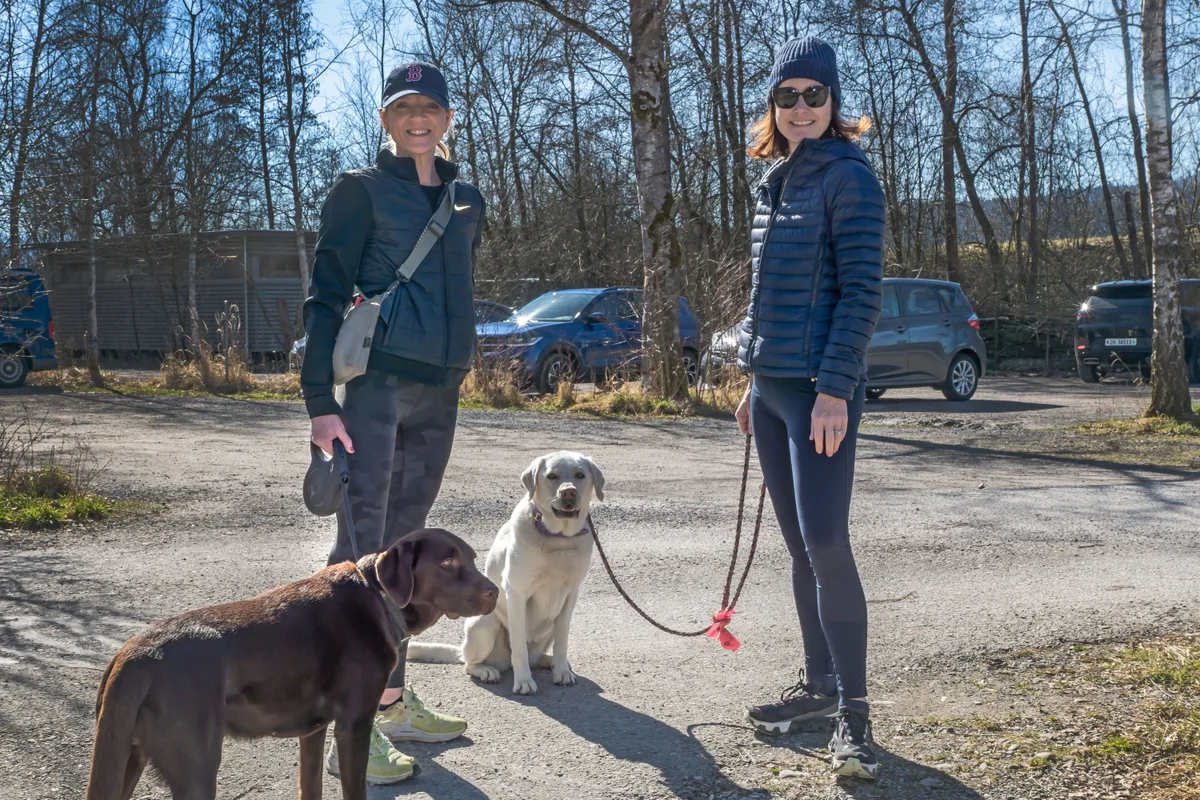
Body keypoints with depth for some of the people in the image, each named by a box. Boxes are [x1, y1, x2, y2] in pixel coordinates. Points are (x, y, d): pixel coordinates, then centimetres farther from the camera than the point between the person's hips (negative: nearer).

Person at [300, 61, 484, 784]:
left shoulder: (467, 200, 16)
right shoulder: (361, 190, -1)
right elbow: (326, 297, -6)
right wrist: (320, 402, -14)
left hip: (439, 391, 6)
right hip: (375, 381, -6)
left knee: (403, 546, 12)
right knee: (361, 548, -10)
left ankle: (393, 702, 22)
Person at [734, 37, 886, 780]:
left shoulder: (847, 176, -8)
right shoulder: (777, 181, 15)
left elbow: (862, 291, -14)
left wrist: (835, 386, -21)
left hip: (819, 388, -8)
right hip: (771, 387, 8)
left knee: (826, 543, -11)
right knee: (799, 547, 12)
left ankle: (854, 710, -3)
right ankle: (819, 683, 23)